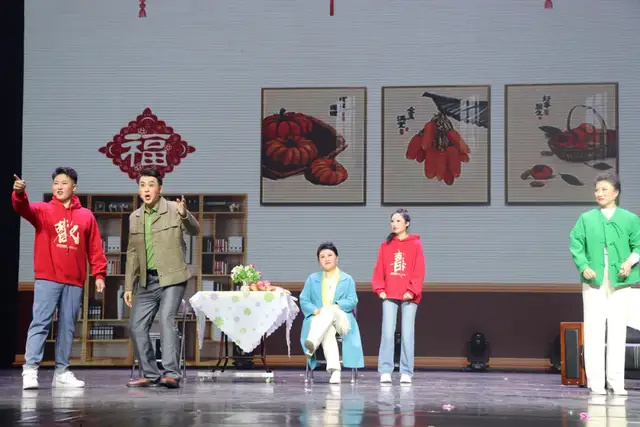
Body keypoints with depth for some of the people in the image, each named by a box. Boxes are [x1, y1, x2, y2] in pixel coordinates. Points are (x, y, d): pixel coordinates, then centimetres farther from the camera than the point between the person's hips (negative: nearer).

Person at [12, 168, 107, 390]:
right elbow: (24, 209, -16)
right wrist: (19, 193, -37)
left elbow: (95, 248, 10)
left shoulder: (86, 215, 11)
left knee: (67, 327, 8)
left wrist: (99, 274, 3)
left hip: (74, 281, 3)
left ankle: (61, 372, 15)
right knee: (40, 323, -8)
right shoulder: (43, 210, 5)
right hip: (47, 279, -3)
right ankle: (30, 370, -9)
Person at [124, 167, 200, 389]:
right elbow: (132, 254, 15)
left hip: (172, 278, -6)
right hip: (148, 280, 6)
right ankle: (150, 374, 13)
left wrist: (184, 215, -40)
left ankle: (171, 374, -23)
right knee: (137, 326, 3)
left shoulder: (173, 210, -6)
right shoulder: (135, 218, 10)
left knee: (167, 319, -21)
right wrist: (128, 286, 13)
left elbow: (194, 231, -19)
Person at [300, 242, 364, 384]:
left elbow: (352, 301, 4)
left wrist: (336, 306, -16)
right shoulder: (312, 279, 21)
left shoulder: (347, 279, 17)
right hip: (318, 320, 0)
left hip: (341, 319, 0)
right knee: (328, 332, -38)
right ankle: (334, 371, -58)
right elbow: (303, 300, 10)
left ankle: (312, 344, -63)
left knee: (329, 313, -38)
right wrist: (315, 310, -12)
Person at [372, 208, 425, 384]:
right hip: (389, 296, 2)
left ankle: (406, 373, 4)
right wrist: (379, 289, -2)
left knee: (407, 335, 0)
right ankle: (385, 371, -3)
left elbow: (419, 271, -1)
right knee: (387, 333, -5)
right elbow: (379, 270, 9)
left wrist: (412, 291, -9)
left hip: (409, 296, -2)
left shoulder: (415, 244, 3)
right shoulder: (386, 245, 10)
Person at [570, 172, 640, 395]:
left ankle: (616, 381, 8)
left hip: (620, 282, 0)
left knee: (618, 331, 2)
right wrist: (583, 266, -11)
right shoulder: (586, 219, 9)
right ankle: (595, 382, -1)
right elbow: (576, 245, 4)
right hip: (594, 281, 0)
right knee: (594, 331, -4)